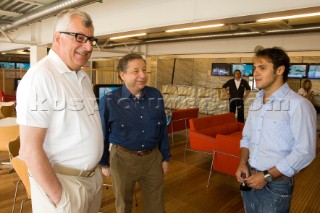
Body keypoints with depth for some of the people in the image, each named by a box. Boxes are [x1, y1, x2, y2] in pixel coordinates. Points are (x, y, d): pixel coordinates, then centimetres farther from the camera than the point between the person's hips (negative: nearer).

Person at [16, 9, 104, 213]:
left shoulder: (84, 77, 7)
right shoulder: (40, 76, -20)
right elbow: (30, 149, -21)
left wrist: (96, 170, 13)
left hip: (93, 177, 8)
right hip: (62, 182, -8)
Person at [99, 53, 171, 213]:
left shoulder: (156, 96, -4)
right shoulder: (109, 101, -15)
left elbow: (163, 130, 4)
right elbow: (102, 135, -4)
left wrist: (165, 158, 7)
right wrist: (104, 163, 2)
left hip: (153, 157, 3)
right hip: (123, 159, -2)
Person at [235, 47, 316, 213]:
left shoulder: (298, 104, -15)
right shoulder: (256, 102, 6)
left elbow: (304, 151, -18)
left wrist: (267, 176, -17)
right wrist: (243, 163, -4)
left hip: (276, 183, -6)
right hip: (250, 178, 6)